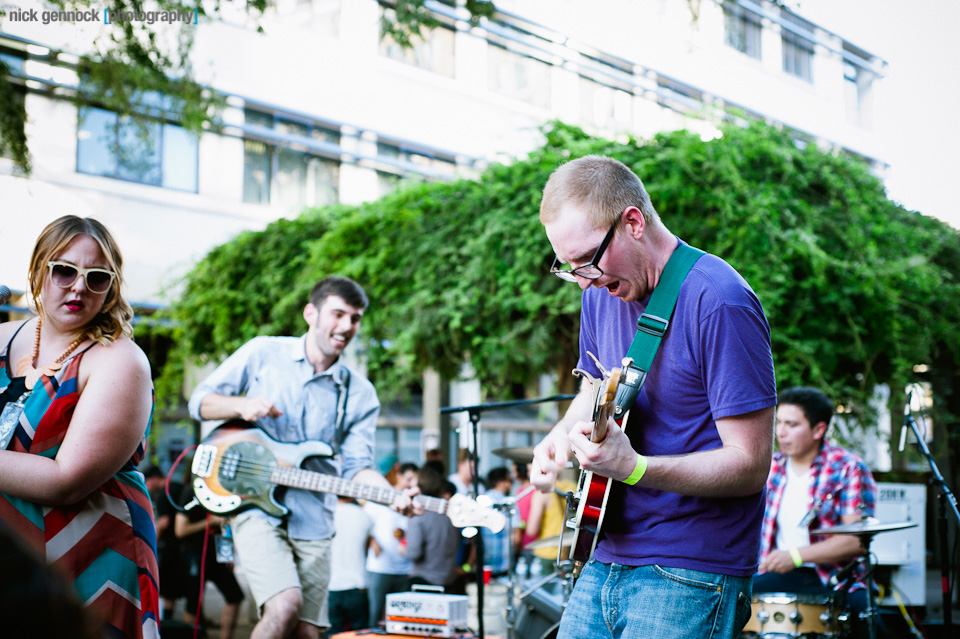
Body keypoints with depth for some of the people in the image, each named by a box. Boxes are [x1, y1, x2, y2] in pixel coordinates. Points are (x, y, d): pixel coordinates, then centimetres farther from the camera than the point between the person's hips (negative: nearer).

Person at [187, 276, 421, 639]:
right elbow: (200, 401, 6)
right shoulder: (262, 353, 3)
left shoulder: (360, 395, 7)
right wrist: (241, 406, -16)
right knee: (285, 606, -25)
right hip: (256, 505, -3)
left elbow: (356, 465, 0)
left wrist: (395, 497, -20)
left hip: (312, 523, 4)